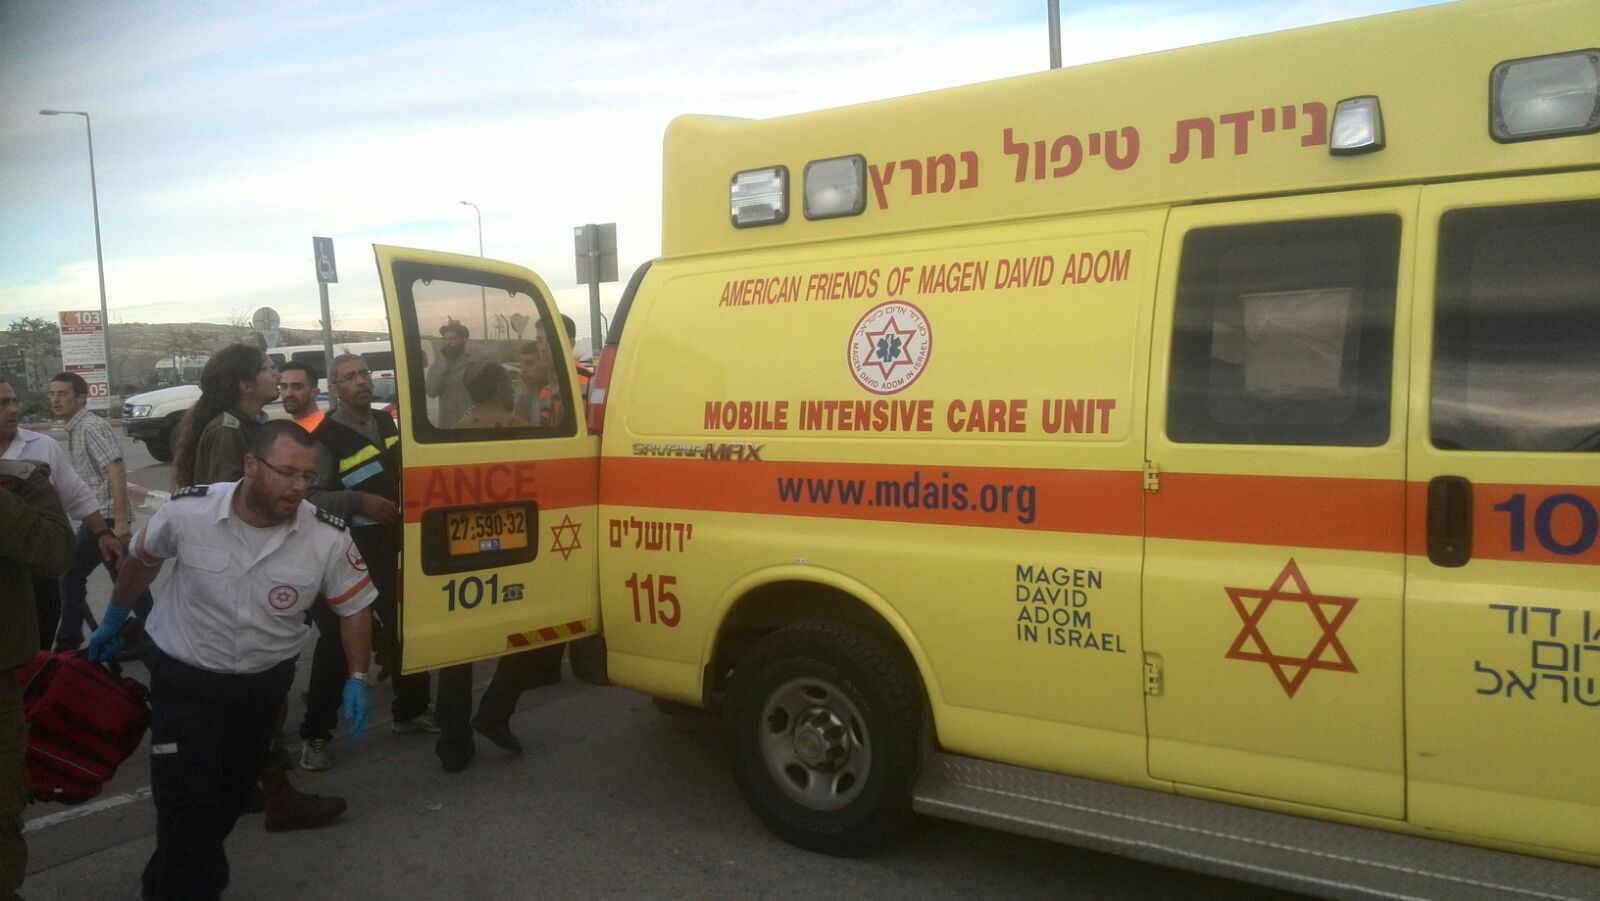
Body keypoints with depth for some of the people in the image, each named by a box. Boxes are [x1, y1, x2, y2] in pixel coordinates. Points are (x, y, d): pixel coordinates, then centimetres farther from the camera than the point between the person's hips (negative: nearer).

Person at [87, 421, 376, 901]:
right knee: (187, 798, -9)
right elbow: (142, 559, 0)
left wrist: (357, 677, -12)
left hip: (266, 680, 3)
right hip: (184, 676, -2)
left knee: (233, 793, 19)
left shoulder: (328, 537, -22)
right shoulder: (187, 511, -22)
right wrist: (113, 620, 13)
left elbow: (355, 605, -6)